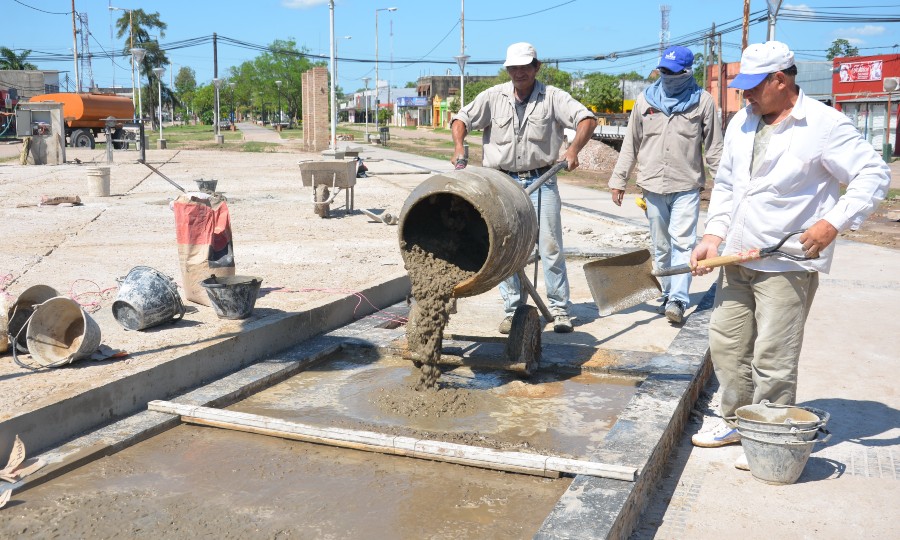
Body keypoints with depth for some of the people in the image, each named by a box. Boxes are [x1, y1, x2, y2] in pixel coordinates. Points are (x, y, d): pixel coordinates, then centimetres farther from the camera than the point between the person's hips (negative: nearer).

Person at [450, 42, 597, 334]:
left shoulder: (552, 97, 0)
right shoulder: (493, 97, 5)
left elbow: (587, 119, -8)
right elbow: (461, 119, 7)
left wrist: (574, 148, -26)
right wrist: (459, 147, -13)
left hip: (541, 181, -2)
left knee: (550, 246, 0)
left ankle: (559, 308, 11)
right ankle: (512, 309, 15)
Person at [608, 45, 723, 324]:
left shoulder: (702, 100, 1)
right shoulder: (645, 99, 7)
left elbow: (714, 147, 4)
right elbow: (631, 144, 11)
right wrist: (619, 180, 8)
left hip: (687, 186, -3)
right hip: (653, 185, 3)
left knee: (682, 243, -11)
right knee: (661, 246, 10)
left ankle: (678, 299, -14)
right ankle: (668, 294, 22)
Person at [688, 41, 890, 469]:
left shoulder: (824, 125, -11)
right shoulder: (742, 123, 10)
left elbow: (874, 176, -10)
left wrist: (833, 223, -21)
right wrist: (713, 237, 6)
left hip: (788, 264, -7)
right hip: (737, 258, 7)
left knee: (772, 359, -3)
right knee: (726, 344, 14)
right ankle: (736, 422, 31)